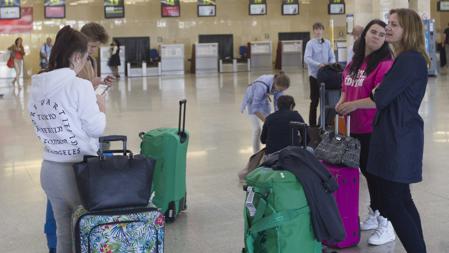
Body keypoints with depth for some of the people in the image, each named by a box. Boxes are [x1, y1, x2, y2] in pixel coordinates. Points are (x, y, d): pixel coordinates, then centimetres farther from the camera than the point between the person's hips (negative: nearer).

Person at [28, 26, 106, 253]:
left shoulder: (37, 87, 5)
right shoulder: (79, 86, -16)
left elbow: (43, 128, 11)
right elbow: (96, 129, -14)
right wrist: (101, 107, 5)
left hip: (49, 169, 7)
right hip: (79, 170, -6)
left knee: (64, 234, 17)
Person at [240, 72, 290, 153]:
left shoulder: (278, 86, -24)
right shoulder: (262, 86, -42)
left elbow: (278, 103, -13)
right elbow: (255, 108, -37)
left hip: (263, 101, 6)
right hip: (252, 101, -6)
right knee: (257, 128, -13)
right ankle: (256, 154, -1)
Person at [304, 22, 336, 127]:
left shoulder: (327, 43, 6)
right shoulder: (310, 44, -6)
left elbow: (332, 57, 7)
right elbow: (307, 59, -17)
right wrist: (318, 64, -28)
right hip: (315, 75, -4)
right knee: (314, 100, 2)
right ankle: (312, 124, 11)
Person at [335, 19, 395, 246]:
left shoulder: (385, 64, -17)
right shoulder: (354, 62, 9)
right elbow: (346, 86, 24)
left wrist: (353, 105, -19)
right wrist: (342, 101, 4)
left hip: (375, 129, -8)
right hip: (355, 127, 8)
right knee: (366, 171, 19)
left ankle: (386, 226, 12)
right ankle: (373, 215, 36)